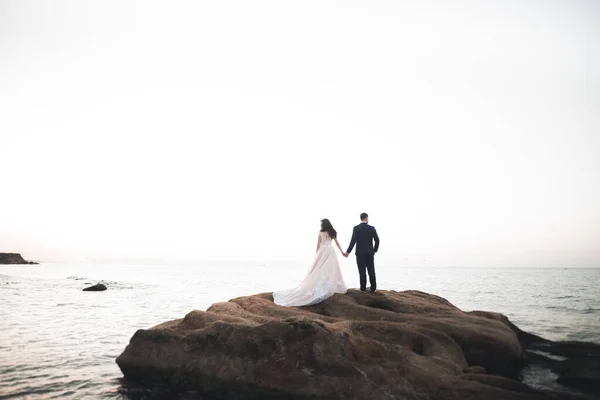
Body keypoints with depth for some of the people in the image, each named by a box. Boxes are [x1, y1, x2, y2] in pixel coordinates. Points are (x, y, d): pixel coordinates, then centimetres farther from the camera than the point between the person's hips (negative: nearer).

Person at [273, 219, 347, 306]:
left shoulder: (320, 233, -1)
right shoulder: (333, 233, 6)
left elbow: (318, 245, 2)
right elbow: (337, 243, 12)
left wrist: (317, 255, 11)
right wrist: (342, 252, 22)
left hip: (322, 252, -2)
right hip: (331, 252, 2)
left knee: (319, 271, 0)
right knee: (332, 270, 6)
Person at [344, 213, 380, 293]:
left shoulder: (356, 228, -7)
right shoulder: (372, 228, -1)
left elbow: (353, 241, -13)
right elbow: (377, 240, -1)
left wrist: (348, 252, -9)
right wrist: (375, 250, 14)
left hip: (360, 253, -2)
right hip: (370, 253, 2)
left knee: (362, 271, 2)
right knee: (371, 271, 8)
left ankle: (363, 288, 4)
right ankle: (373, 288, 11)